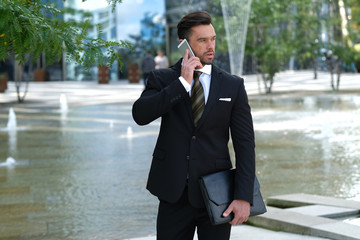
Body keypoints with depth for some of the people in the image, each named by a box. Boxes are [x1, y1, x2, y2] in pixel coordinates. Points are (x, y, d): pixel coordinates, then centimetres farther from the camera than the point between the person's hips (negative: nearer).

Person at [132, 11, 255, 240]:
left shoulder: (233, 86, 3)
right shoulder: (162, 79, 4)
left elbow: (244, 143, 0)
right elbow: (140, 114, -14)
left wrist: (244, 196, -10)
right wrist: (183, 82, -15)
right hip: (174, 193, 0)